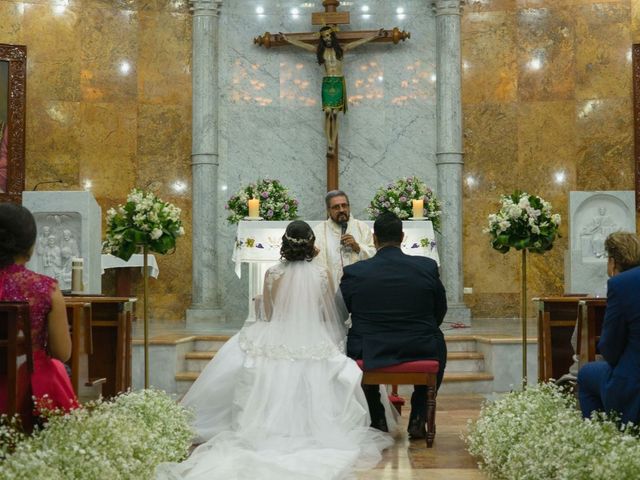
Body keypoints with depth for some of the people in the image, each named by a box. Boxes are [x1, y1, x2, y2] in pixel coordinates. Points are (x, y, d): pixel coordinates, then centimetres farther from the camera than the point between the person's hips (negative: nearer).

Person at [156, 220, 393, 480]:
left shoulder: (272, 273, -7)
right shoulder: (322, 274, -8)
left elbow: (267, 315, 3)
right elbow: (331, 317, 1)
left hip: (277, 347, 0)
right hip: (315, 348, 0)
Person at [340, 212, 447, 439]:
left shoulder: (353, 272, -9)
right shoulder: (428, 267, -6)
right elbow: (440, 311, 7)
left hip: (369, 355, 0)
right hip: (420, 352, 1)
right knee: (438, 345, 34)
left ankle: (377, 421, 33)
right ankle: (418, 421, 28)